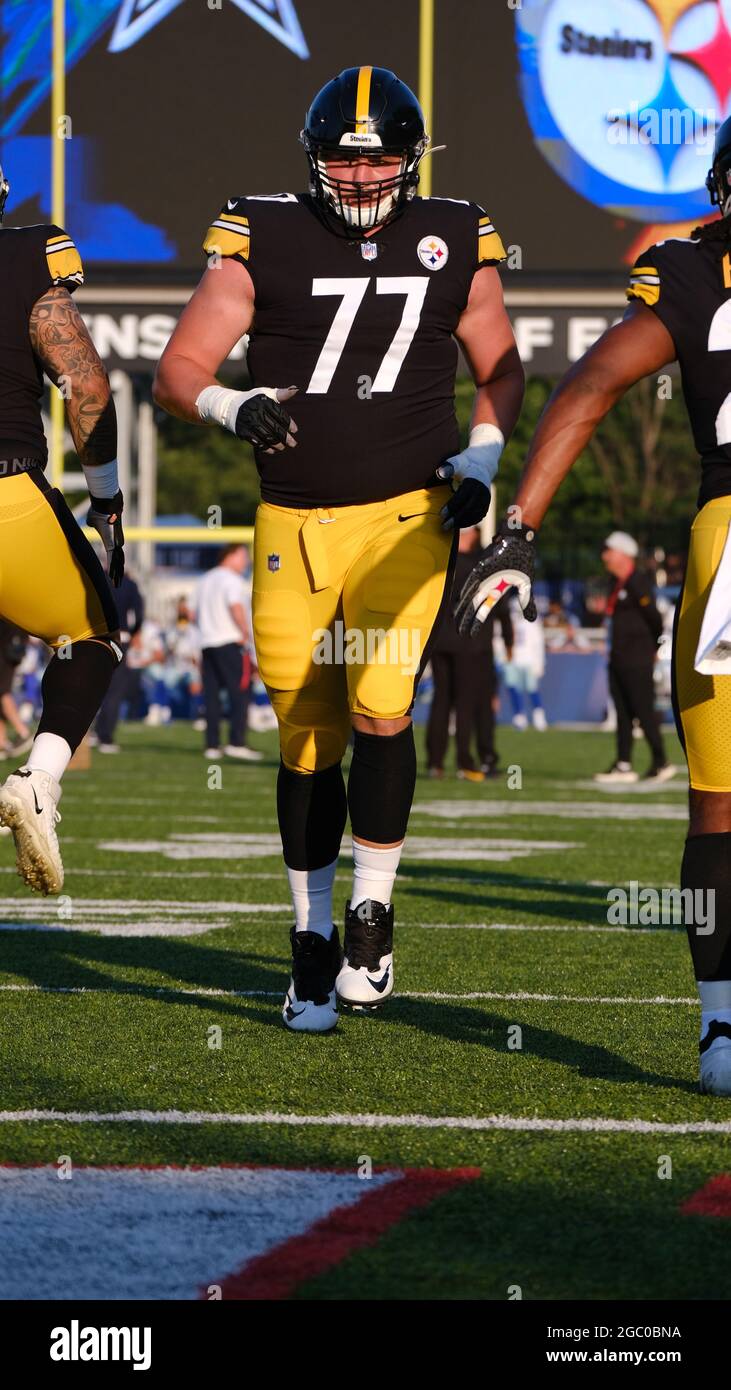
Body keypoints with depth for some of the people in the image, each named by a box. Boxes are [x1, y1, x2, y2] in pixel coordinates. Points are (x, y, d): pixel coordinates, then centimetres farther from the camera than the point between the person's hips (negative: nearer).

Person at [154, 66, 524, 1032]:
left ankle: (373, 911, 0)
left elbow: (500, 371, 17)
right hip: (294, 525, 0)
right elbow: (177, 374, -4)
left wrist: (481, 458, 0)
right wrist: (231, 407, -24)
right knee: (308, 746, 5)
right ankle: (314, 943, 20)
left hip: (405, 517, 0)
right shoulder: (263, 241, -3)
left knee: (380, 707, -18)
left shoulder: (454, 243, 3)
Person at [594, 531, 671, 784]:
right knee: (623, 713, 9)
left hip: (637, 660, -9)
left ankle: (661, 764, 2)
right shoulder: (618, 584, 14)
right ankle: (623, 765, 11)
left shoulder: (637, 583, -14)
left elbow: (653, 617, -13)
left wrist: (652, 647, 1)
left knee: (644, 710, -5)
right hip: (618, 659, 9)